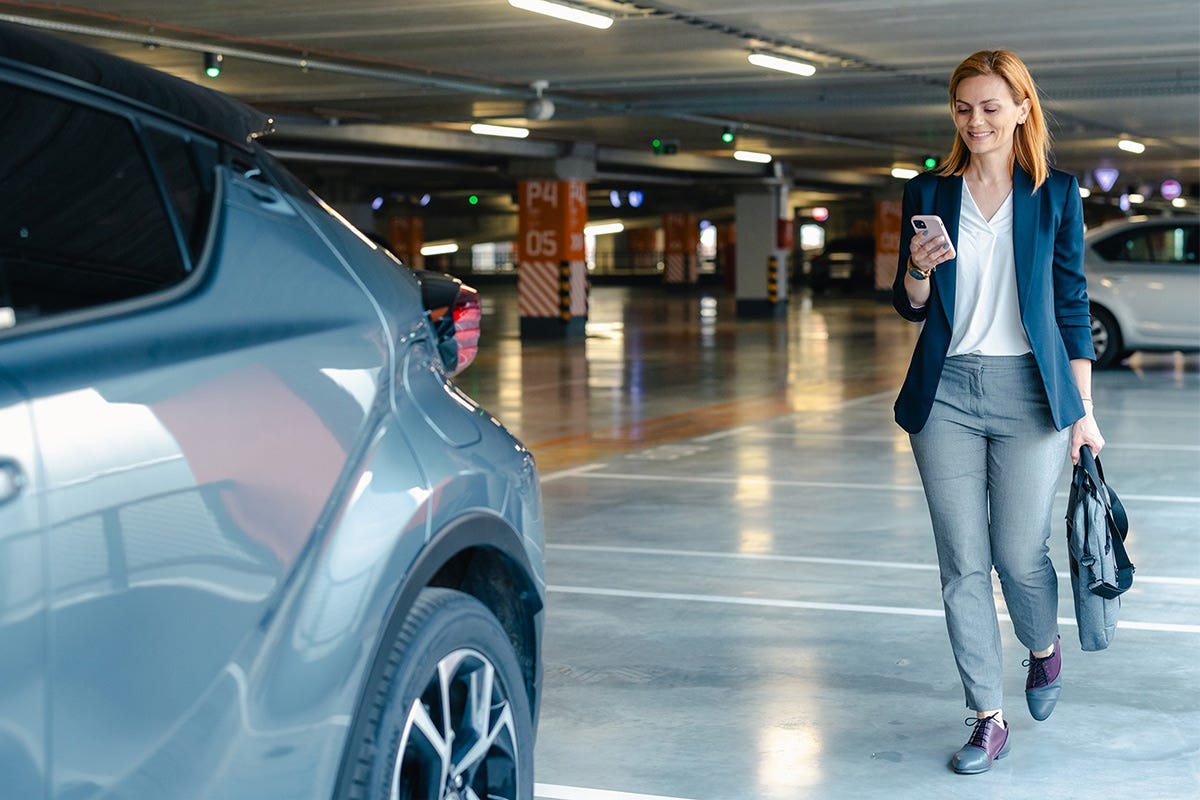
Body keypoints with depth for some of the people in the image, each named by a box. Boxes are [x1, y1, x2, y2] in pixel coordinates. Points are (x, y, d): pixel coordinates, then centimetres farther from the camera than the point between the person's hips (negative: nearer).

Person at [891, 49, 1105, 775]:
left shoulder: (1056, 194, 3)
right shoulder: (930, 193, 7)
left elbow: (1072, 303, 5)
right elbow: (911, 308, 10)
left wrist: (1084, 409, 1)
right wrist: (918, 269, -13)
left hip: (1029, 392, -2)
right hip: (947, 393, 2)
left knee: (1020, 553, 1)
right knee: (963, 561, 1)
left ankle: (1044, 648, 35)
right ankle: (989, 719, 12)